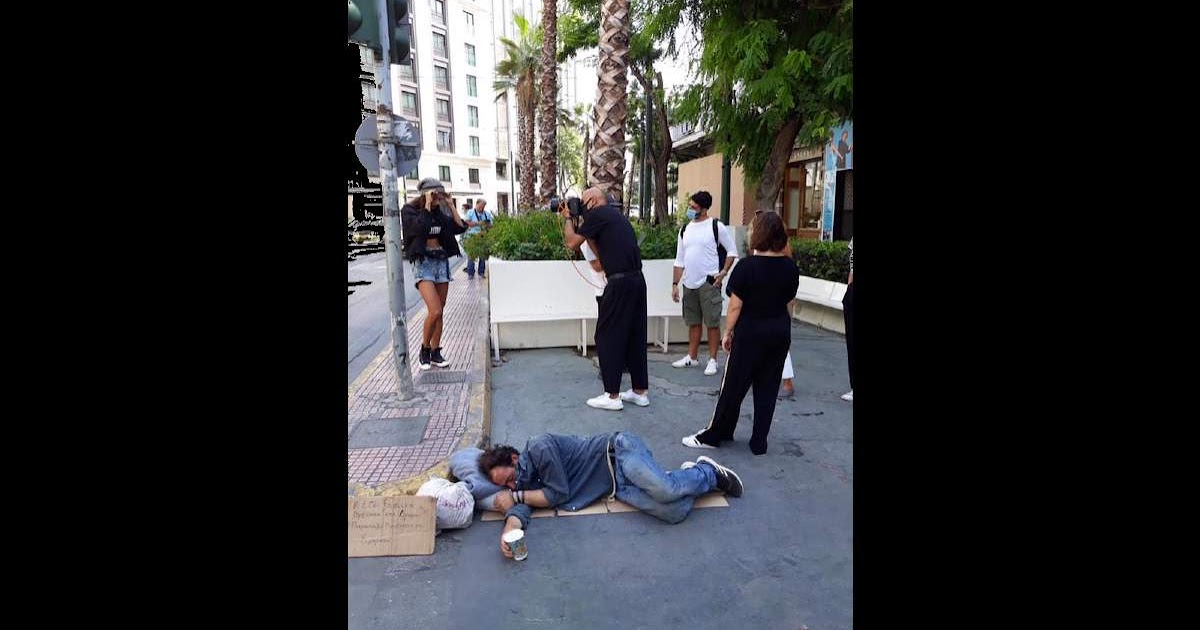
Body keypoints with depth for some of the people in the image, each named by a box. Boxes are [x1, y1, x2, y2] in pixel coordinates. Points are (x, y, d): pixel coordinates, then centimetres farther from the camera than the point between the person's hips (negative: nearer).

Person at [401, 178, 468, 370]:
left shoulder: (439, 212, 10)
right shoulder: (410, 210, -4)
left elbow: (460, 227, 2)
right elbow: (419, 228, -23)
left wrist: (450, 205, 2)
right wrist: (427, 206, -18)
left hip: (442, 261, 5)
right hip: (423, 262, -5)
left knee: (439, 312, 7)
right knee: (435, 311, -17)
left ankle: (435, 352, 17)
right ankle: (424, 350, 4)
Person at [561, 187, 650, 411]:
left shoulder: (597, 214, -5)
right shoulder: (614, 214, 22)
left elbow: (572, 243, -2)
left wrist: (567, 218, 14)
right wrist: (582, 225, 24)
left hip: (620, 283, -9)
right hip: (637, 280, 9)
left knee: (608, 338, 0)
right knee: (635, 336, 13)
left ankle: (612, 396, 5)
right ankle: (639, 391, 21)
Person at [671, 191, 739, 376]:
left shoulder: (716, 227, -5)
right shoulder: (685, 230, 10)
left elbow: (732, 251, 1)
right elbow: (679, 260, 13)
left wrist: (724, 272, -10)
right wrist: (675, 283, 8)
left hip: (709, 283, -5)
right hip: (689, 284, 5)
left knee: (712, 323, -1)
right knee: (693, 322, 13)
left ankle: (713, 360, 8)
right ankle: (692, 357, 24)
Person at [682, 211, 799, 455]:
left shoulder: (747, 266, -15)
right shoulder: (790, 266, 0)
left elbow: (735, 305, -13)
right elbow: (789, 298, 10)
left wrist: (728, 332, -3)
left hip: (751, 332, -4)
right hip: (781, 331, 5)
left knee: (734, 385, 5)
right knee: (768, 387, 11)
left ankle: (713, 436, 17)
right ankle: (759, 442, 18)